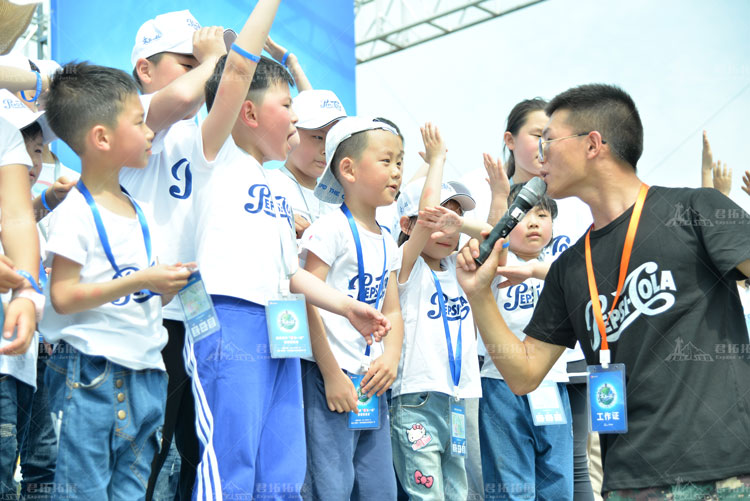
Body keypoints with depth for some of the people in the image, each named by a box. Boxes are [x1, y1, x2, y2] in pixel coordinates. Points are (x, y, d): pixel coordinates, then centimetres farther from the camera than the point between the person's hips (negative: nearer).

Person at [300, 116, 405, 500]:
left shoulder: (386, 242, 14)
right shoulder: (331, 229, -10)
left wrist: (391, 358, -3)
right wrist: (331, 376, -16)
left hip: (371, 382, 8)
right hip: (331, 377, -8)